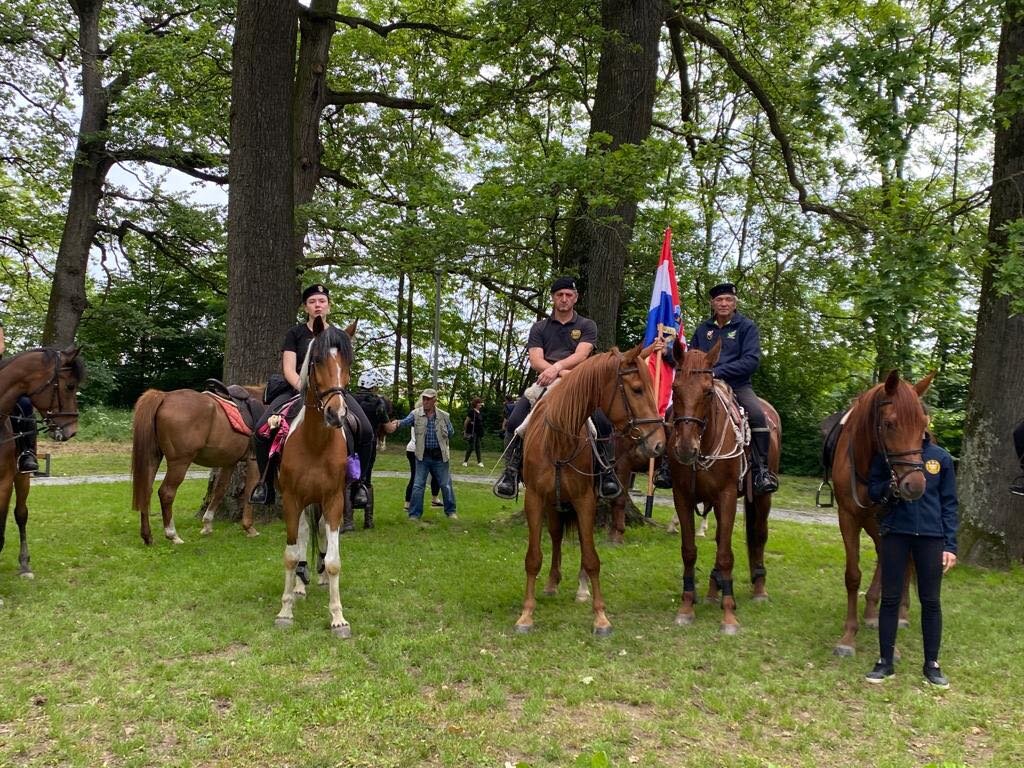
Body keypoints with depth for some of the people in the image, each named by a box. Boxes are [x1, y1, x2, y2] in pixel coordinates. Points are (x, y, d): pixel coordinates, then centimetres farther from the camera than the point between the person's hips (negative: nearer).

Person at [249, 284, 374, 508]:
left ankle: (356, 482, -3)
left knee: (367, 433, -22)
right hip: (296, 389, 0)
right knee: (261, 430, -23)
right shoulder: (295, 334, 7)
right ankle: (266, 482, -4)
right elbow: (288, 369, -3)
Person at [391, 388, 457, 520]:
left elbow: (451, 432, 10)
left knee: (446, 485, 9)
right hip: (423, 456, -1)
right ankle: (414, 514, 10)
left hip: (439, 456, 1)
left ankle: (450, 511, 25)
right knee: (418, 485, 0)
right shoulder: (416, 414, -6)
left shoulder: (444, 416, -2)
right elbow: (406, 421, -24)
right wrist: (398, 423, -44)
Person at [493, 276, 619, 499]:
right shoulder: (539, 328, 13)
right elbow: (536, 361, -2)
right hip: (545, 383, 1)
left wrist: (556, 367, -27)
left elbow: (580, 356, -8)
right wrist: (564, 373, -19)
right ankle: (511, 471, -11)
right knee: (514, 422, -22)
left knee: (603, 421, -29)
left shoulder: (587, 326, 11)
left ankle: (607, 471, -16)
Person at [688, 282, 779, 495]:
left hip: (737, 385, -3)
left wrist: (718, 371, -19)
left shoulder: (747, 326, 2)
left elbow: (751, 360, -10)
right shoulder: (703, 329, 14)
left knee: (757, 415, -32)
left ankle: (762, 470, -21)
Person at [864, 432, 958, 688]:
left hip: (931, 536, 1)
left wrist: (950, 545, -1)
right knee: (890, 598, 6)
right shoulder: (885, 454, -1)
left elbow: (949, 503, 4)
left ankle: (932, 664, 21)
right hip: (895, 533, 0)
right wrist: (891, 487, -17)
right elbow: (872, 491, 5)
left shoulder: (941, 457, 1)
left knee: (931, 601, 8)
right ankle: (885, 662, 15)